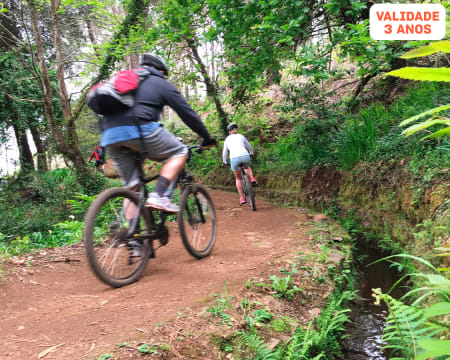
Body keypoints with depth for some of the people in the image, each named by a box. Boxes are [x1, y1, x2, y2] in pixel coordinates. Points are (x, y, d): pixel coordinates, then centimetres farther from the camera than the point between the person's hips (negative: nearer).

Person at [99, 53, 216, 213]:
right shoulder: (162, 84, 17)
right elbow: (188, 113, 14)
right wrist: (207, 138, 21)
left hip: (109, 137, 6)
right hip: (139, 129, -6)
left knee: (131, 186, 13)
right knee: (179, 152, 9)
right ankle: (158, 196, -7)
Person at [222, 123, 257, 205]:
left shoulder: (227, 139, 22)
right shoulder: (241, 136, 24)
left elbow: (224, 153, 29)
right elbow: (249, 147, 37)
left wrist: (225, 162, 46)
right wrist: (251, 153, 58)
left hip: (234, 158, -1)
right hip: (245, 156, 1)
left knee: (238, 178, 21)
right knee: (247, 167, 37)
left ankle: (242, 198, 16)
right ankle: (252, 179, 10)